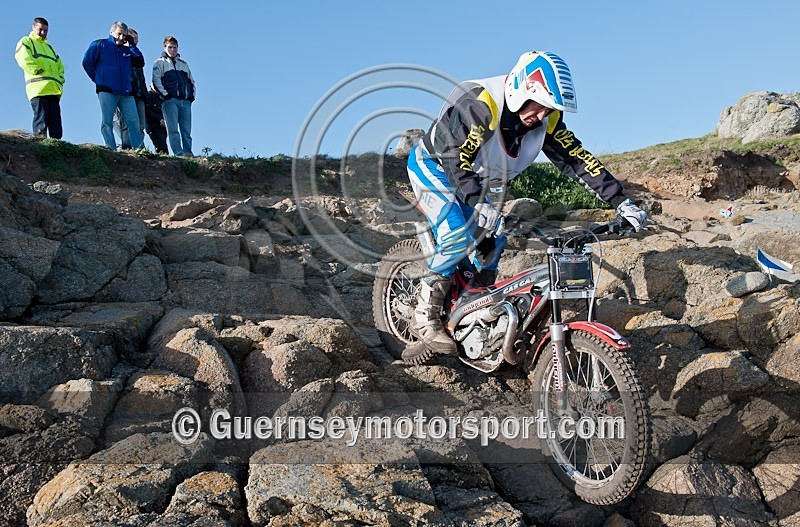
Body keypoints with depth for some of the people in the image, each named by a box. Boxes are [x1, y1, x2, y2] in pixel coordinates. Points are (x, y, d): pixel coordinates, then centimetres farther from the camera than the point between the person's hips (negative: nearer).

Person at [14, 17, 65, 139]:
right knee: (41, 125, -17)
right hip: (38, 88, -7)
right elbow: (25, 60, -6)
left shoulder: (49, 47, 34)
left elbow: (60, 66, 28)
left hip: (54, 91, 7)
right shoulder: (26, 42, 13)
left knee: (56, 128, -2)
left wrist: (60, 78, 8)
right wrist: (41, 72, -11)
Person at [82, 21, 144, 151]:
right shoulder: (100, 45, 8)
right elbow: (87, 62, 6)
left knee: (134, 121, -6)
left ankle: (138, 150, -3)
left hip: (126, 92, 3)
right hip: (107, 91, -3)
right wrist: (97, 79, 4)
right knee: (107, 122, -7)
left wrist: (132, 46, 7)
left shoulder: (127, 49, 19)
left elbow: (140, 63, 11)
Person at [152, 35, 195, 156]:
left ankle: (188, 153, -4)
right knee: (173, 129, -11)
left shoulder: (184, 64, 24)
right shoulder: (160, 63, 10)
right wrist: (165, 94, -11)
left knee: (187, 131, -2)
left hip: (186, 101, 4)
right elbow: (156, 80, 0)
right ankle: (178, 154, -16)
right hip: (170, 100, -4)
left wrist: (192, 95, 10)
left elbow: (191, 81, 26)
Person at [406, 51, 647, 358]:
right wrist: (479, 205, -53)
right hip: (431, 165, -7)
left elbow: (576, 159, -12)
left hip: (472, 179, 7)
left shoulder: (546, 118, -12)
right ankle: (424, 318, -15)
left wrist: (621, 203, -18)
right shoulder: (479, 103, -33)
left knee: (492, 241, -1)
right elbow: (456, 158, -39)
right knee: (458, 235, -25)